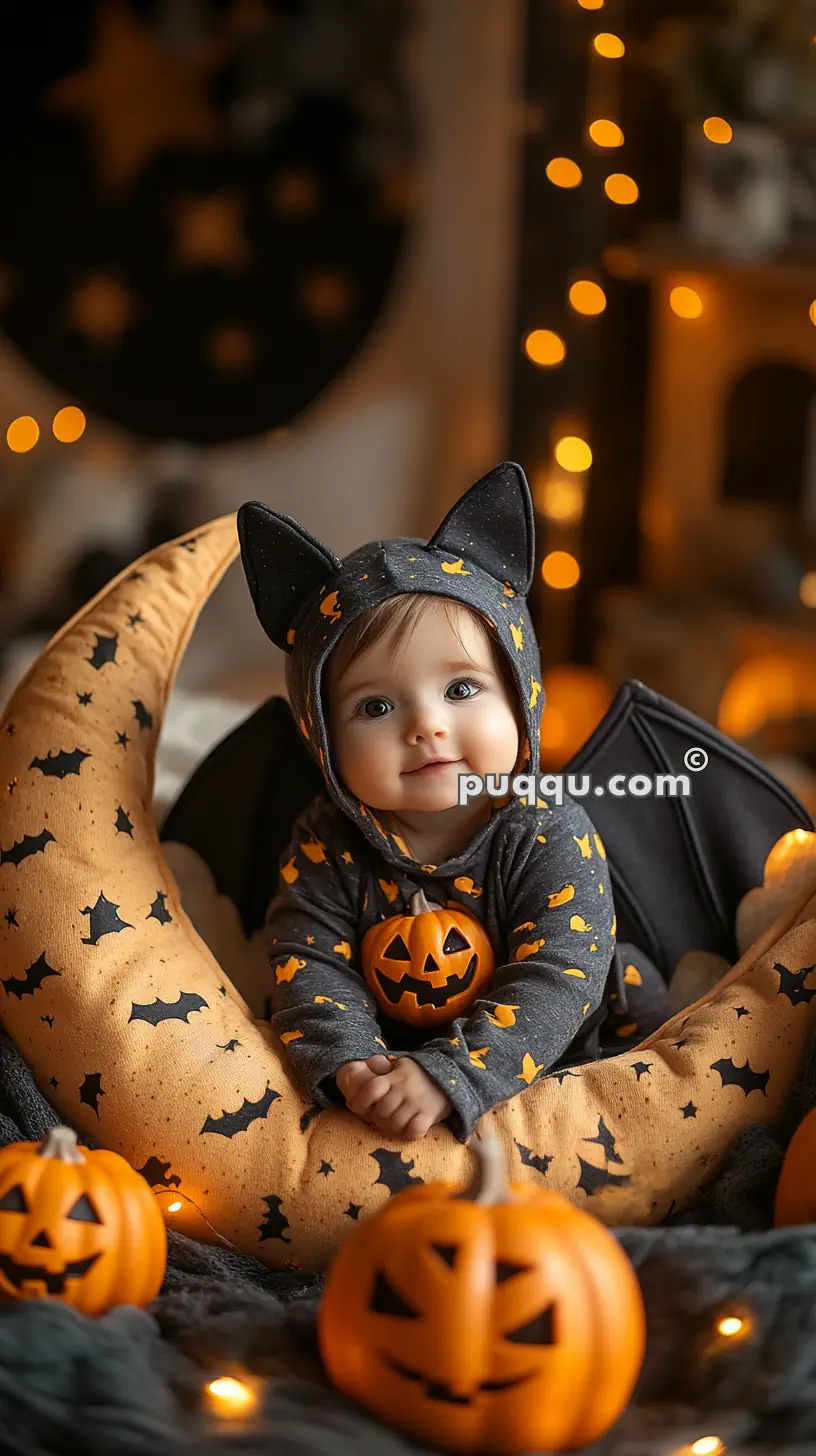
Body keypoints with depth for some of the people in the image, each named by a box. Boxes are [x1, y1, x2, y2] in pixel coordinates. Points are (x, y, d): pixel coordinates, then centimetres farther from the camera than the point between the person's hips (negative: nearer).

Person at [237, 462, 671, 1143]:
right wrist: (348, 1063, -39)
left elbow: (554, 981, -31)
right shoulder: (328, 846, -16)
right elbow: (312, 965, -18)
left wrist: (450, 1075, -44)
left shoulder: (553, 837, -25)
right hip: (391, 1050, 2)